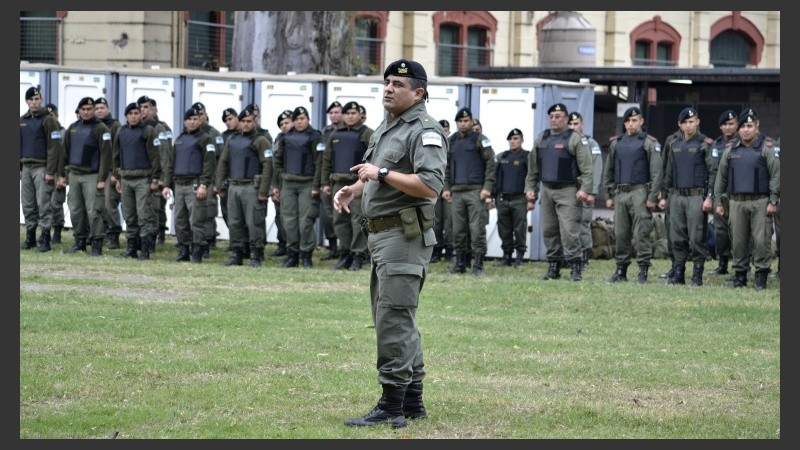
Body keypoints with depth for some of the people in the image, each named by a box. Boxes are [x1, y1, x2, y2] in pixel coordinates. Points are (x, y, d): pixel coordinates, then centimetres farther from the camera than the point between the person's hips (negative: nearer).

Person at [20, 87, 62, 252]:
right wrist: (18, 167, 11)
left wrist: (50, 171, -15)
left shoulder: (48, 120, -5)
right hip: (26, 168, 6)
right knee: (28, 205, 7)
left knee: (44, 204, -8)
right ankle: (30, 237, 13)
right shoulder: (22, 121, 14)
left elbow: (54, 147, -9)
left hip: (42, 168, -6)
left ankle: (45, 239, -7)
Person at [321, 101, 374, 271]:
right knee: (340, 220, 6)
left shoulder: (367, 134, 1)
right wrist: (325, 183, 14)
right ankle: (345, 255, 13)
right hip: (338, 184, 6)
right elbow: (327, 160, 19)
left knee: (358, 220, -7)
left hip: (359, 184, -6)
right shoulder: (335, 135, 17)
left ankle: (358, 256, -4)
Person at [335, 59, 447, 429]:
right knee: (394, 319, 14)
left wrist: (382, 173, -22)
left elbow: (431, 186, -24)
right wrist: (354, 189, 10)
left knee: (394, 320, -12)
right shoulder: (384, 128, 18)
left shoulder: (425, 132, -12)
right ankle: (412, 401, 20)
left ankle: (392, 407, -11)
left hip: (404, 236, -10)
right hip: (380, 233, 10)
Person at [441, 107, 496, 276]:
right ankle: (460, 263, 11)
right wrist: (446, 188, 9)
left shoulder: (480, 140, 2)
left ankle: (478, 265, -5)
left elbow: (491, 164, -2)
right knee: (458, 230, 4)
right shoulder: (451, 142, 15)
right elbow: (446, 167, 20)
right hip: (456, 192, 5)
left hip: (476, 191, -5)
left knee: (477, 229, -7)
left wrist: (487, 187, -10)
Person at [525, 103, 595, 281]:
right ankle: (553, 267, 14)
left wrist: (585, 189, -18)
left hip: (568, 191, -6)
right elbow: (533, 167, 19)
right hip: (546, 190, 6)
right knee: (549, 230, 7)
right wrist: (530, 188, 13)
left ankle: (575, 268, -10)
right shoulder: (541, 139, 14)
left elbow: (587, 168, -10)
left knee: (569, 230, -11)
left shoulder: (576, 139, -4)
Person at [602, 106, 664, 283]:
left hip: (640, 193, -5)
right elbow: (608, 171, 19)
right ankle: (621, 270, 12)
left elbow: (657, 172, -5)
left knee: (642, 232, -7)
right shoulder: (616, 143, 15)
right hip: (620, 194, 5)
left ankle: (643, 271, -5)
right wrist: (608, 195, 13)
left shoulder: (649, 143, 0)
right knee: (620, 233, 5)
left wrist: (653, 197, -11)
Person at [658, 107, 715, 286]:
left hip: (697, 196, -5)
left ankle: (697, 276, 0)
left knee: (697, 238, -5)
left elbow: (713, 172, -6)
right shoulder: (674, 145, 15)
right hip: (676, 197, 5)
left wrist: (709, 197, -13)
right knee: (678, 238, 6)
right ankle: (678, 274, 11)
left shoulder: (705, 144, -2)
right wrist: (663, 196, 17)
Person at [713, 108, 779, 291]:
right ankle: (740, 274, 13)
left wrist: (773, 201, -10)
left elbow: (776, 174, -4)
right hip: (736, 202, 4)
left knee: (761, 240, -7)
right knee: (738, 241, 4)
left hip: (760, 202, -4)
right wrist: (718, 201, 13)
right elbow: (721, 176, 17)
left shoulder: (768, 147, -1)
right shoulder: (731, 148, 12)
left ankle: (761, 275, 0)